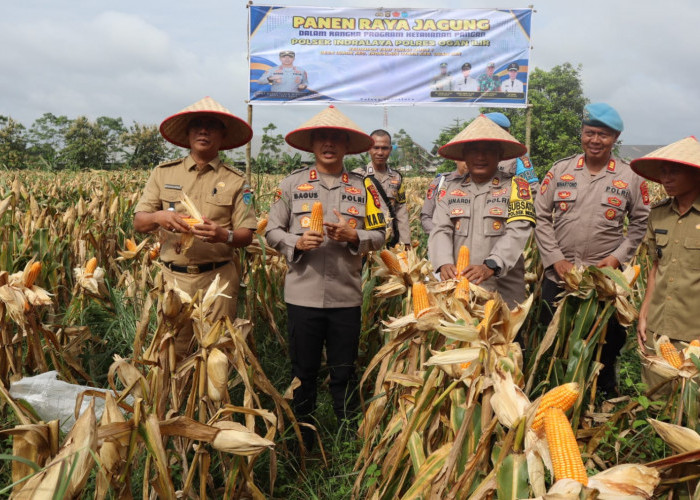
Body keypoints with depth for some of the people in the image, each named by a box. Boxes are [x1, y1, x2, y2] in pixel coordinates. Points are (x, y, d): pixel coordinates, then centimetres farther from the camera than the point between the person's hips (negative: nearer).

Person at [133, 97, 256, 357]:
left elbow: (247, 235, 1)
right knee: (171, 352, 5)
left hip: (218, 277, -1)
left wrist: (224, 235, -20)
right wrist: (158, 217, -16)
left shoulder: (236, 180, 4)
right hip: (173, 276, 1)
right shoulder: (163, 172, 9)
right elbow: (138, 223, 7)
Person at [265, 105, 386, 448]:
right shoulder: (292, 184, 5)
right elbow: (272, 231, 5)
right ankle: (302, 441, 28)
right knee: (303, 371, 11)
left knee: (344, 373, 11)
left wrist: (352, 236, -12)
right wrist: (297, 243, -13)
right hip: (302, 294, 0)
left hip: (347, 295, 1)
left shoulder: (363, 187, 6)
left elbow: (379, 236, 6)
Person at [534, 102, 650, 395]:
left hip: (606, 278, 0)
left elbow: (640, 222, 8)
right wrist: (555, 258, -7)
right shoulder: (560, 170, 2)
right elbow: (541, 216, 2)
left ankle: (606, 394, 32)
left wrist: (619, 256, -7)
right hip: (558, 275, 1)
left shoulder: (630, 178, 2)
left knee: (607, 340, 10)